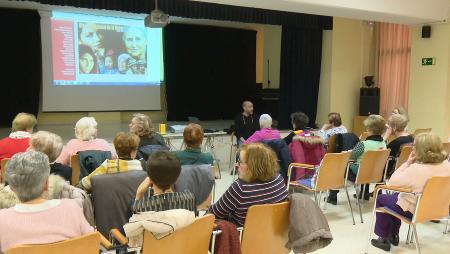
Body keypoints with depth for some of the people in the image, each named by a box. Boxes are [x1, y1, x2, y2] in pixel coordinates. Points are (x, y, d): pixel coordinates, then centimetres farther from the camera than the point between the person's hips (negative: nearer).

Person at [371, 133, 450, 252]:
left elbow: (391, 182, -20)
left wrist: (407, 163, -18)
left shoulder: (416, 169, -33)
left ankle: (384, 238, 27)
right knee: (395, 197, 31)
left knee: (381, 199, 18)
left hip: (413, 210, -7)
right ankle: (393, 235, 39)